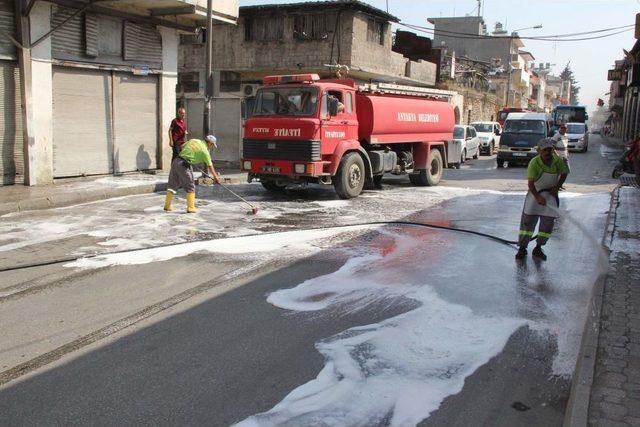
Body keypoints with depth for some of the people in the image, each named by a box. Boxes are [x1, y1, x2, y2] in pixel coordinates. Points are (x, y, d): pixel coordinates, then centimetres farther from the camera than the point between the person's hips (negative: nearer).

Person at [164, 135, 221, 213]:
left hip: (176, 161, 7)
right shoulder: (205, 151, -2)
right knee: (190, 187, 6)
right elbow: (210, 166, 5)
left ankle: (167, 205, 22)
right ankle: (190, 208, 6)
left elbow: (181, 147, 25)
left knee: (173, 185, 16)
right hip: (184, 165, -7)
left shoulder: (193, 140, 14)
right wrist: (215, 177, 17)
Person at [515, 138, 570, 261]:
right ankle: (522, 248, 1)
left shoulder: (557, 160, -10)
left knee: (548, 220, 0)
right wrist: (538, 197, -37)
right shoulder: (534, 163, -22)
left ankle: (538, 248, 12)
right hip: (535, 192, -3)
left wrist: (556, 188, -5)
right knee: (528, 219, -6)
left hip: (550, 193, 3)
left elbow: (564, 174, 6)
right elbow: (530, 183, -26)